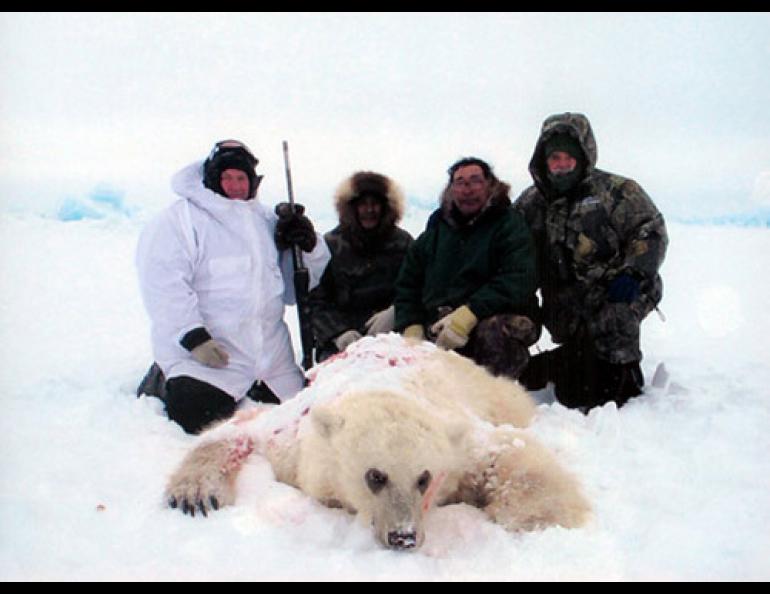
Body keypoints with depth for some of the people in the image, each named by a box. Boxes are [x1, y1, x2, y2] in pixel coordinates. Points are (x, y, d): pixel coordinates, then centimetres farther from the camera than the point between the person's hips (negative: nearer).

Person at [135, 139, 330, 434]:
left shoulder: (268, 221, 15)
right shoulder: (178, 219, -6)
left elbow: (295, 286, 15)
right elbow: (163, 285, -16)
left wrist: (309, 246, -4)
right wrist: (193, 337, -24)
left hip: (271, 354, 6)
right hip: (205, 351, -6)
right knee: (196, 416, -19)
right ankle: (164, 382, 11)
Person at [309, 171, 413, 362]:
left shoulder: (402, 242, 11)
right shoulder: (332, 244, 6)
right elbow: (316, 300, 1)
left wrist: (394, 314, -16)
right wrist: (338, 332, -14)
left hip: (391, 340, 1)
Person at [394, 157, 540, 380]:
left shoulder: (509, 224, 3)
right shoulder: (436, 229, 19)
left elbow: (518, 281, -14)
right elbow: (408, 284, 20)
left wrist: (469, 314, -25)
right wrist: (411, 328, 2)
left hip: (499, 319, -4)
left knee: (494, 333, -37)